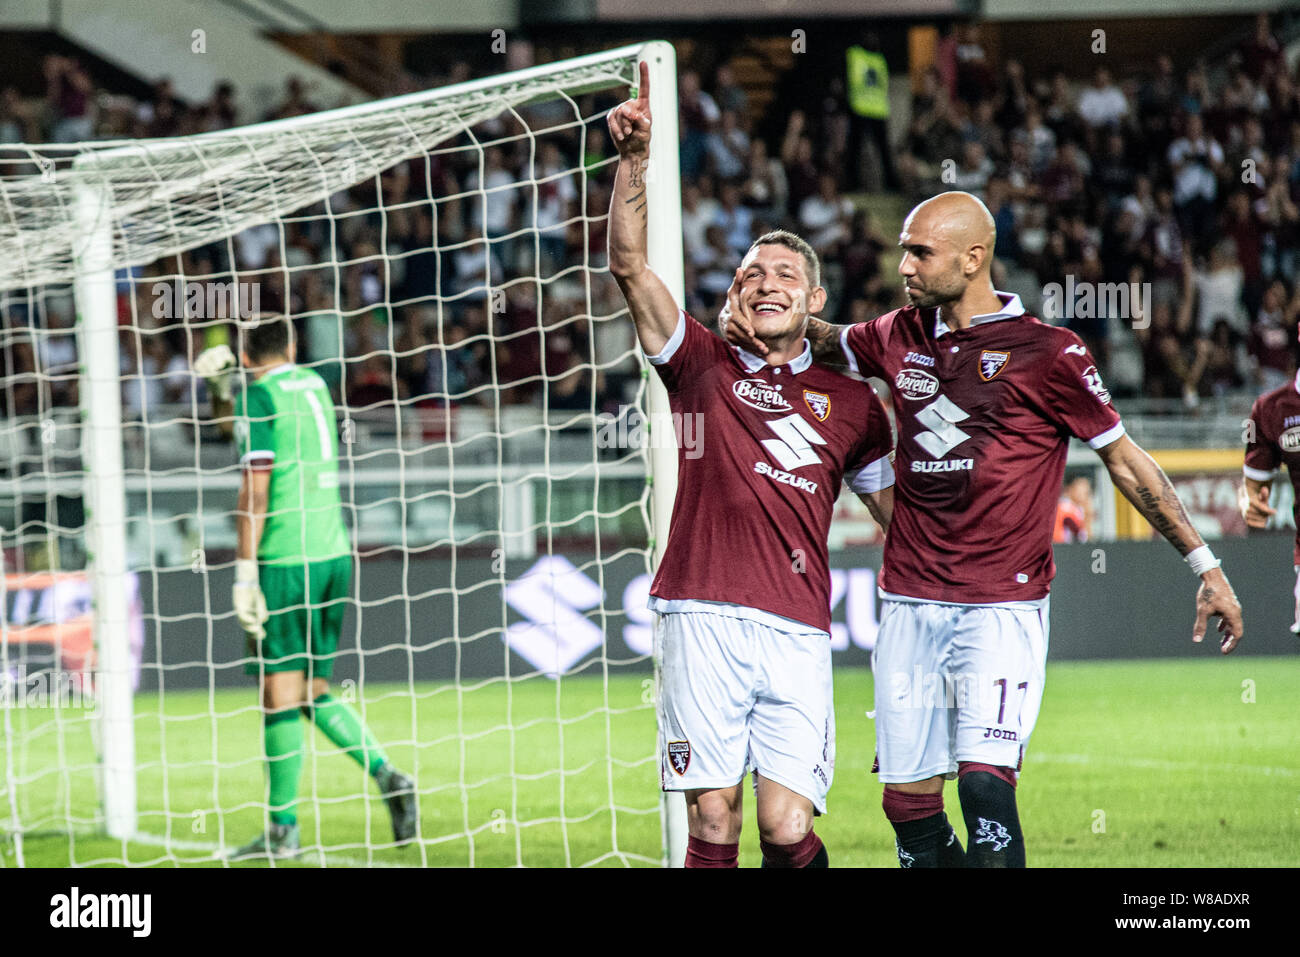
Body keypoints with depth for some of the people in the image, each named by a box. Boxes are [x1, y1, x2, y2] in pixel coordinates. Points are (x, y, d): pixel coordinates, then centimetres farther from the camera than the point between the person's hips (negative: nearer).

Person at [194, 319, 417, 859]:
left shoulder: (260, 396, -7)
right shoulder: (313, 386, 15)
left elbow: (255, 492, -14)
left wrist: (244, 573, -14)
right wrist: (221, 387, 20)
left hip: (285, 561, -7)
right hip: (333, 553, 7)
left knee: (280, 693, -4)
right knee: (313, 691, 14)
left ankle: (283, 829, -3)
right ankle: (386, 774, -4)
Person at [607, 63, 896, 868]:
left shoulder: (850, 401, 18)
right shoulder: (703, 365, 14)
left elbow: (899, 511, 24)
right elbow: (630, 265, 3)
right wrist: (635, 157, -7)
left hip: (797, 631, 1)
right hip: (704, 620, 0)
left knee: (787, 829, -11)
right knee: (713, 823, -6)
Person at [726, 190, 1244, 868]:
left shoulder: (1046, 353, -4)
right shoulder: (900, 337, 10)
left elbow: (1123, 460, 3)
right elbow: (825, 341, 31)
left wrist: (1204, 564, 4)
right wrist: (751, 323, 9)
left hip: (1003, 603, -5)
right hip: (910, 602, 5)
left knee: (985, 783, -20)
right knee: (907, 799, 3)